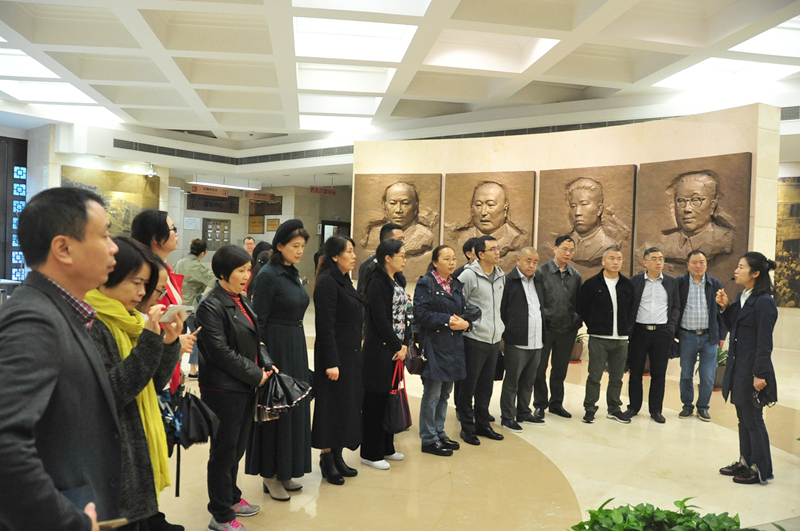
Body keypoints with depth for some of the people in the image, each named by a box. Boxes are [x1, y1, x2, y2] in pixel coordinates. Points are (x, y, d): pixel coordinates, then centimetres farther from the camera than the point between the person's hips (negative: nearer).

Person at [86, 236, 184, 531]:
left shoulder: (130, 321, 9)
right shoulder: (89, 325, -17)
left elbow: (155, 384, 10)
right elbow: (107, 394, -22)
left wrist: (169, 343, -7)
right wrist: (149, 341, -24)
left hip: (140, 450, 8)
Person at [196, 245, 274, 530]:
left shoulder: (240, 299, 10)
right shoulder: (211, 306, -17)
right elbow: (221, 352, -21)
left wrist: (266, 364, 2)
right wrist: (256, 375, -15)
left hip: (246, 387, 8)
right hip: (224, 389, -8)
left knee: (237, 447, 19)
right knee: (224, 451, 5)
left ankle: (231, 498, 37)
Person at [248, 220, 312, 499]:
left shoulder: (293, 273, 10)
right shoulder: (267, 275, -15)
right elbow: (258, 320, -16)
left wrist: (299, 350, 16)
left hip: (296, 346, 9)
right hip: (276, 347, -9)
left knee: (294, 406, 14)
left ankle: (284, 471, 26)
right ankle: (269, 476, 15)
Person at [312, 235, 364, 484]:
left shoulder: (345, 281, 13)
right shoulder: (327, 282, -15)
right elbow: (326, 325, -20)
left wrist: (356, 353, 17)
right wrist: (331, 362, -21)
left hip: (351, 354, 9)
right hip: (335, 355, -9)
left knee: (347, 405, 14)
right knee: (332, 405, 1)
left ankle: (337, 456, 25)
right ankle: (327, 458, 14)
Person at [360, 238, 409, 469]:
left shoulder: (396, 281, 13)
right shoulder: (377, 282, -14)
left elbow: (402, 315, 12)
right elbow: (380, 319, -17)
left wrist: (405, 344, 1)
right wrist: (396, 345, -10)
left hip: (395, 349, 8)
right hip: (379, 349, -8)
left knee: (390, 398, 15)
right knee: (375, 400, 2)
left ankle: (386, 447, 28)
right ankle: (370, 453, 14)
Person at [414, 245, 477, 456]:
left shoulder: (456, 285, 15)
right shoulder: (426, 284, -7)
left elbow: (465, 311, 16)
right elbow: (421, 313, -15)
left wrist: (465, 322, -6)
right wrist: (447, 320, -18)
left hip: (453, 345, 7)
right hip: (434, 345, -7)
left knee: (445, 393, 15)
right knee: (432, 394, -1)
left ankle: (439, 433, 28)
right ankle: (429, 439, 11)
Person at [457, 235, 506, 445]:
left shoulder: (501, 275, 9)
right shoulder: (469, 275, -13)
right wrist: (465, 324, -9)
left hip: (494, 340, 7)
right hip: (474, 340, -6)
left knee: (486, 386, 16)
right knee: (468, 386, 5)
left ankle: (482, 424, 29)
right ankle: (467, 427, 18)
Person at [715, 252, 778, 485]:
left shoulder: (764, 302, -18)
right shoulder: (742, 297, 9)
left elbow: (765, 343, -19)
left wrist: (760, 375, -20)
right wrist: (725, 307, 1)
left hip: (753, 370, -9)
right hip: (738, 367, 9)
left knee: (753, 420, 3)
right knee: (743, 418, 17)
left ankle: (761, 471, 16)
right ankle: (745, 461, 30)